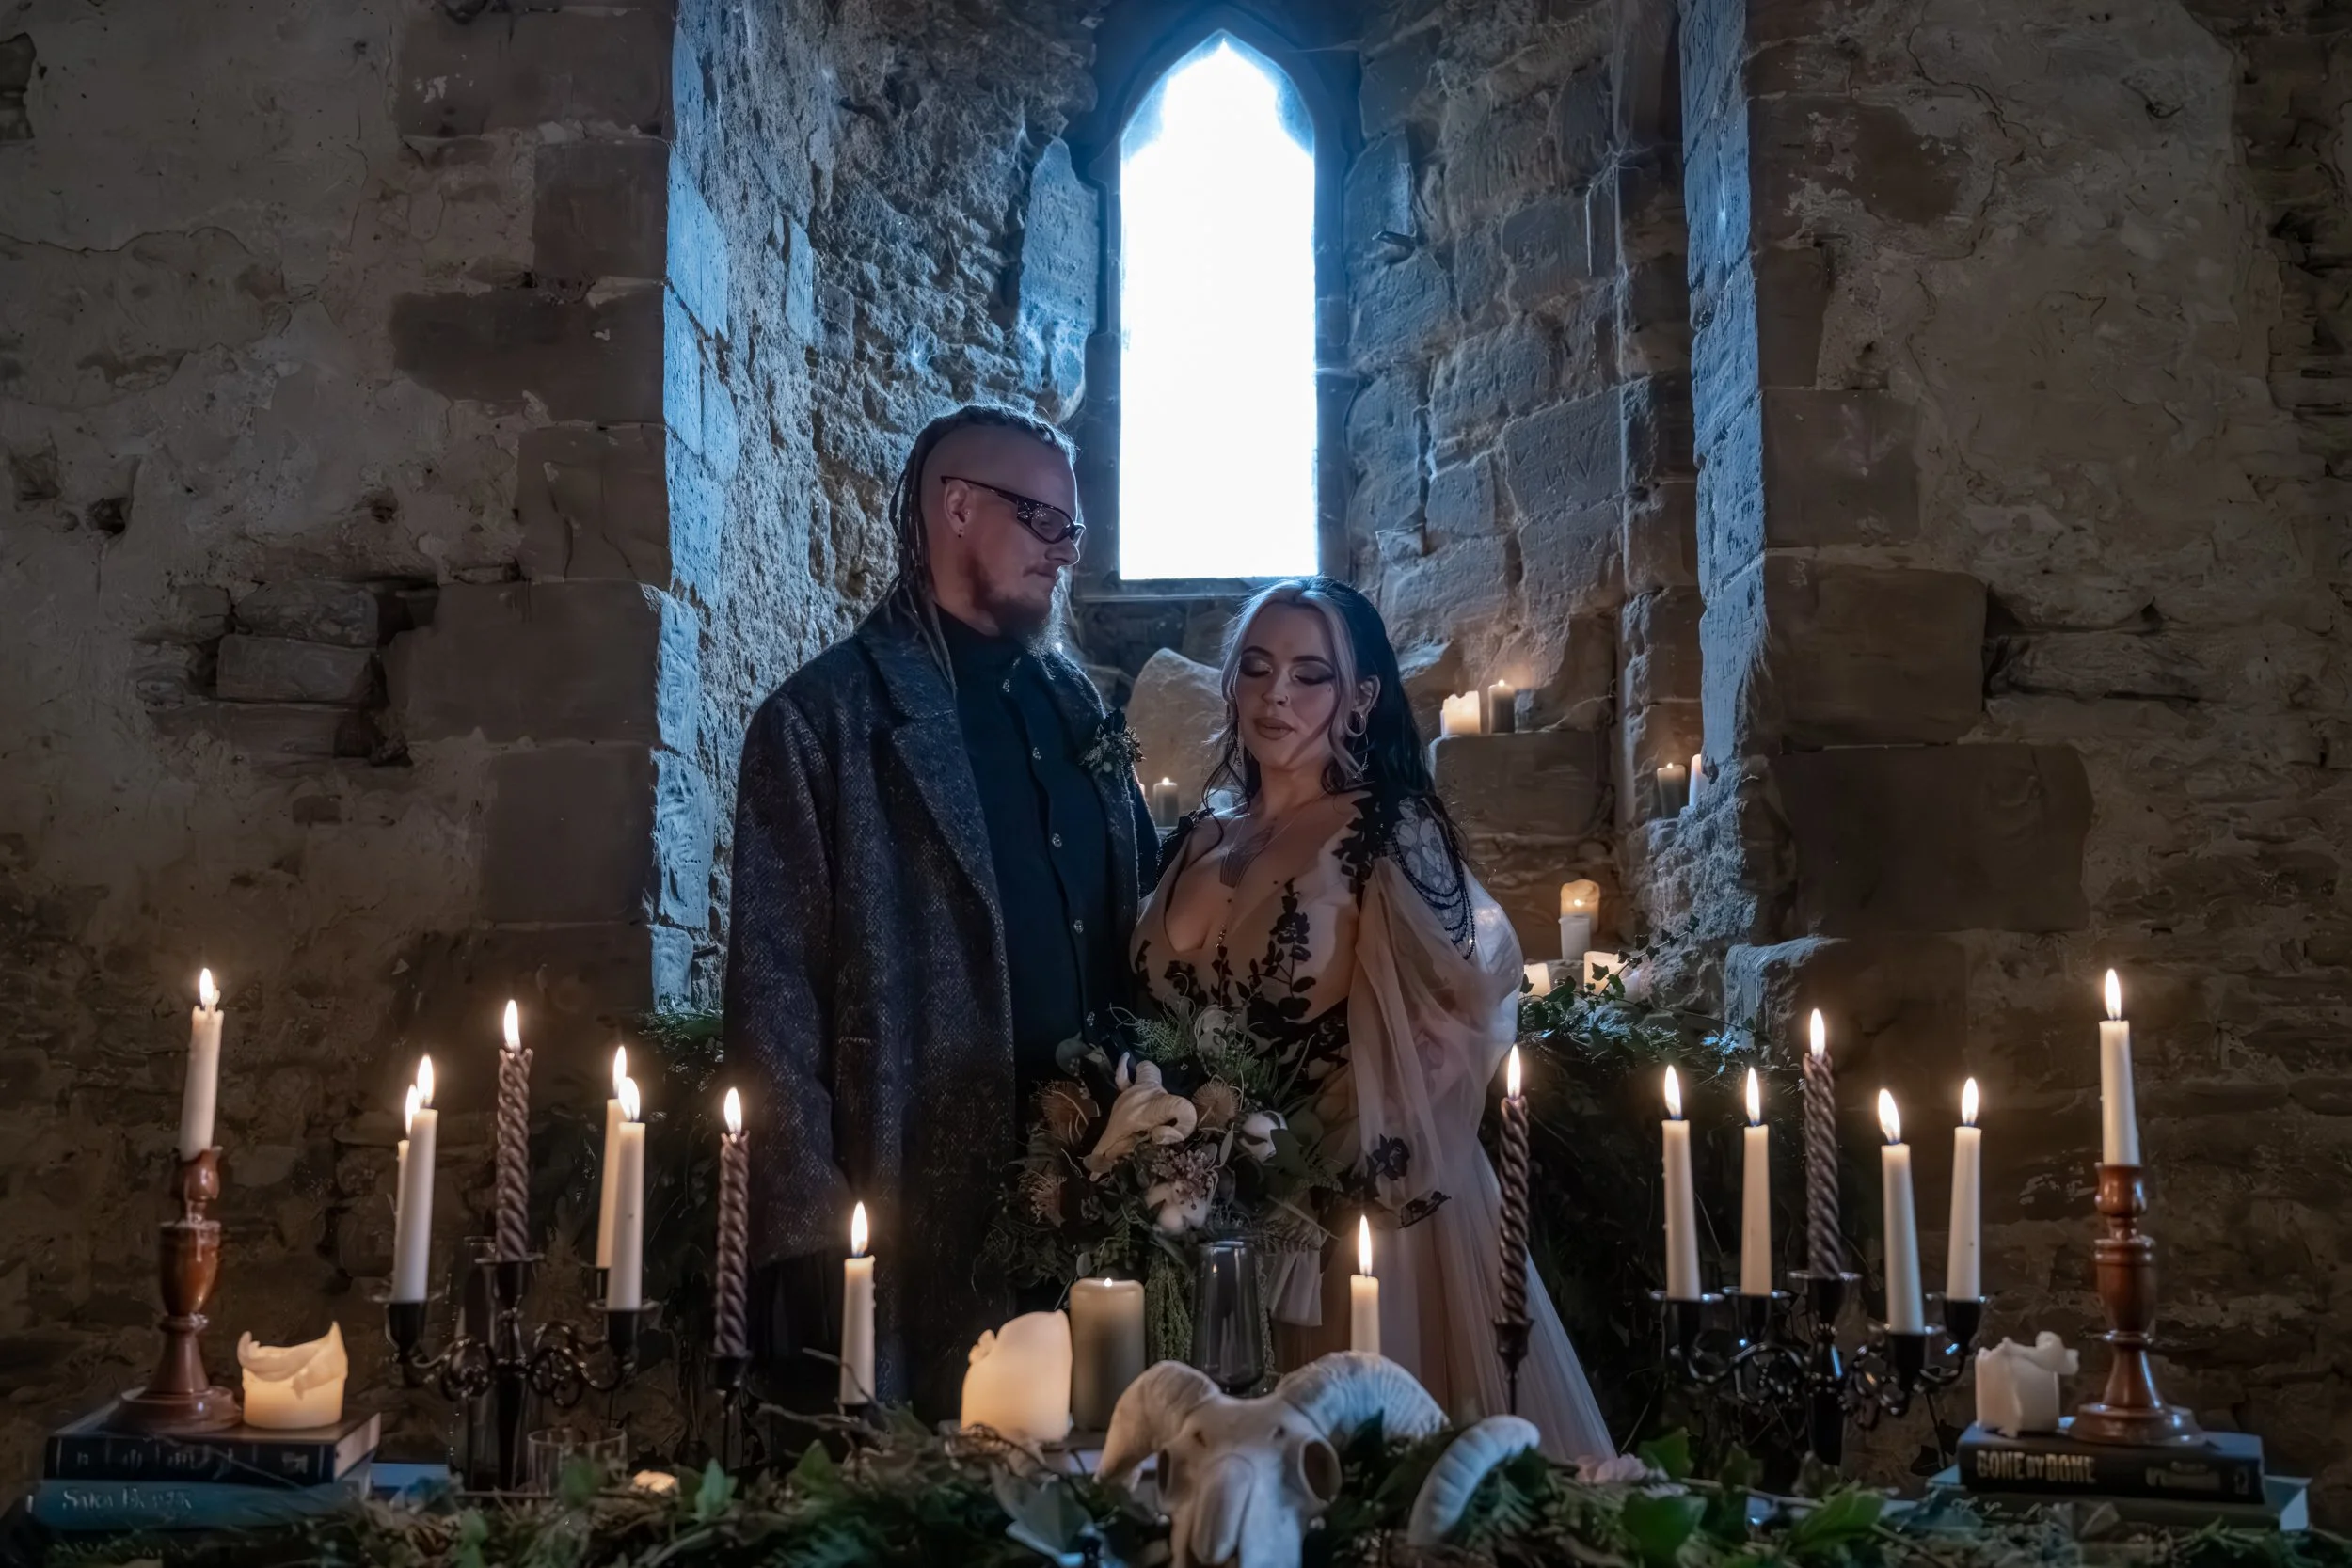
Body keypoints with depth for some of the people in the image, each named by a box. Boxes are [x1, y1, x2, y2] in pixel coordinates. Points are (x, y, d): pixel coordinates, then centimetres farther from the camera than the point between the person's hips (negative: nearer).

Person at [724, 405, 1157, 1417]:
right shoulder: (823, 721, -4)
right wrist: (811, 1225, -12)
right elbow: (774, 994, -7)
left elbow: (1134, 922, 15)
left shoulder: (1076, 703, 15)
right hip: (923, 1212, -5)